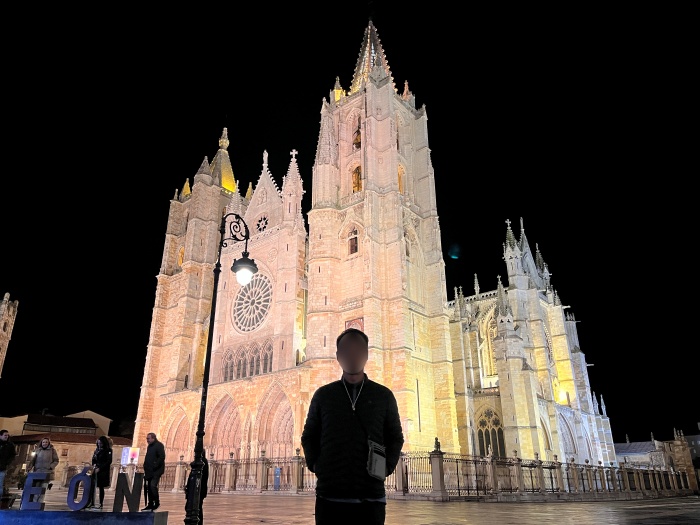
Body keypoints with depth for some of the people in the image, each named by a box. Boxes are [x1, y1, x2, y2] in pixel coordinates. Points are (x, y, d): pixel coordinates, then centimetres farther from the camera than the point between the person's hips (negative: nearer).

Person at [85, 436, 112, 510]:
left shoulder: (108, 451, -8)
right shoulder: (97, 450, 9)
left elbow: (108, 462, -12)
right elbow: (93, 459, 17)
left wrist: (100, 468, -17)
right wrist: (94, 464, -3)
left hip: (103, 472, -5)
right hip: (96, 470, 5)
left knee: (101, 487, 0)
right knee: (92, 486, 0)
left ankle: (101, 504, 7)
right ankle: (91, 503, 9)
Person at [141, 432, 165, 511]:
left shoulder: (159, 445, -10)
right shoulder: (150, 446, 16)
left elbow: (162, 457, -17)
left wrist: (155, 466, -20)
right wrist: (145, 467, 11)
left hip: (156, 471, -9)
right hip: (149, 471, 9)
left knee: (153, 485, -17)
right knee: (149, 487, 9)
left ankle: (157, 503, -4)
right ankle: (150, 504, 17)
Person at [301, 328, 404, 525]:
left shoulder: (383, 395, 8)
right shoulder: (323, 395, 8)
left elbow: (395, 437, 14)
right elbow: (309, 436, 15)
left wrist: (387, 466, 0)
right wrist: (314, 465, 1)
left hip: (370, 497, 0)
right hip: (329, 495, 0)